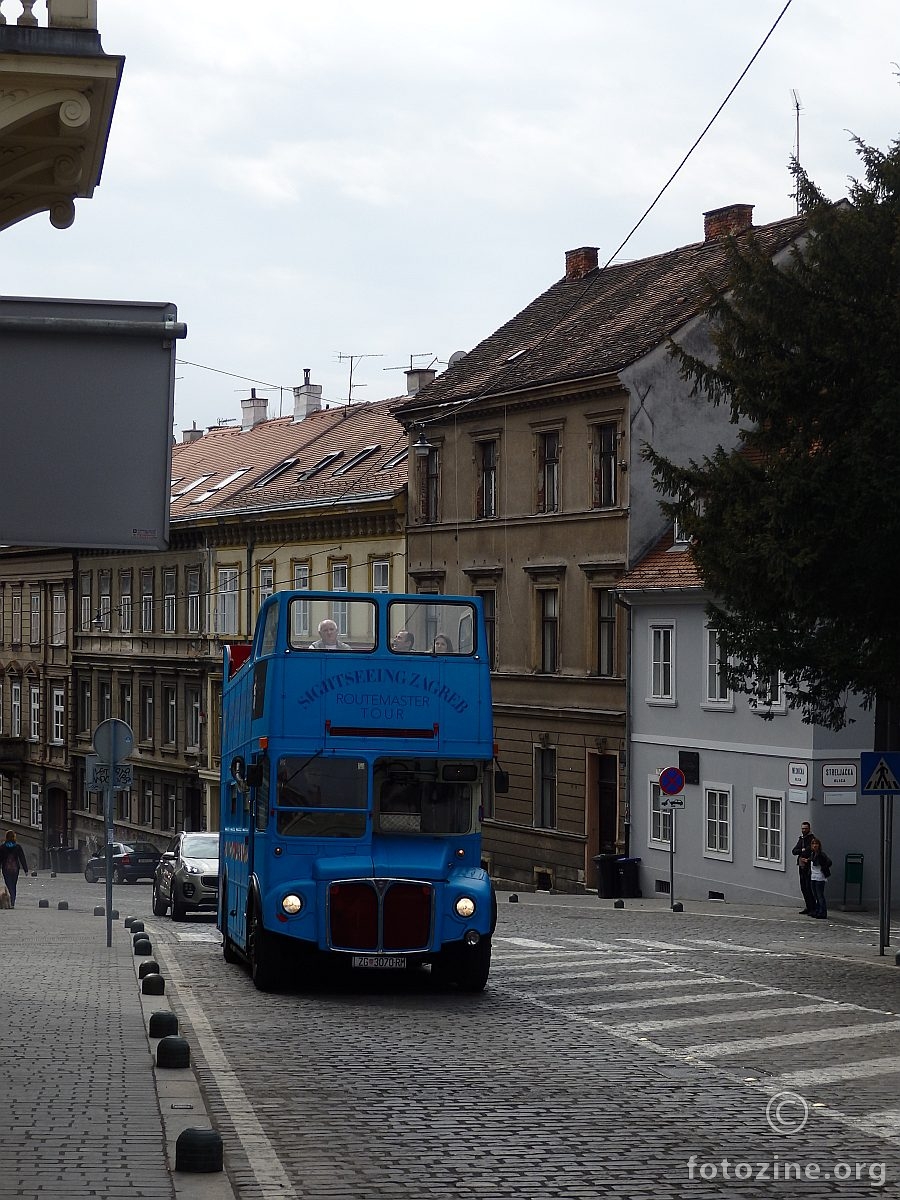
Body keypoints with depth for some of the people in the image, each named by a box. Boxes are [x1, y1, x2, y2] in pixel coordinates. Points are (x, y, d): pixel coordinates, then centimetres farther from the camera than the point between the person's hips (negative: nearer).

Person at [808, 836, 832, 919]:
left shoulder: (821, 854, -14)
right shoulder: (812, 854, 10)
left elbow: (829, 862, -21)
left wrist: (823, 869, -13)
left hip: (820, 878, -8)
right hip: (813, 877, 8)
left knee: (820, 896, -6)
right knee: (815, 896, 13)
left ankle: (823, 913, -2)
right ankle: (817, 911, 19)